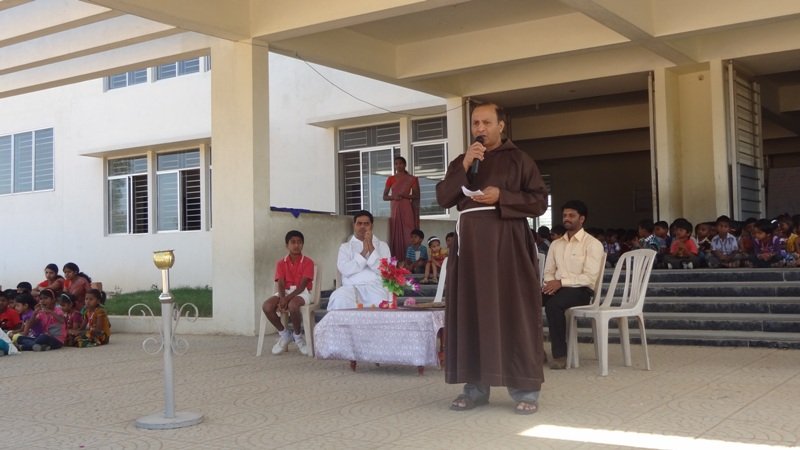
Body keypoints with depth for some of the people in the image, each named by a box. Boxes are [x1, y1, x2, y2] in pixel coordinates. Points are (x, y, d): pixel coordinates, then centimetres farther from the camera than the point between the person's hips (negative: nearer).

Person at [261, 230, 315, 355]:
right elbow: (281, 284, -2)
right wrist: (282, 299, -24)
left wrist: (287, 298, -25)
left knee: (292, 305, -39)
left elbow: (302, 285, -13)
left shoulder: (308, 262, -3)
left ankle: (298, 336, -10)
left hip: (302, 293, -4)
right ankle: (284, 334, -2)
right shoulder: (281, 263, 9)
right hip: (285, 292, 4)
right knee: (266, 306, -26)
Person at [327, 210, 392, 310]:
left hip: (375, 286, -1)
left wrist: (371, 248, -5)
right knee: (340, 299, -36)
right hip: (352, 287, 1)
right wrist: (363, 252, -6)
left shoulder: (382, 245, 18)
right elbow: (345, 270, -2)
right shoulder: (345, 246, 18)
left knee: (381, 302, -38)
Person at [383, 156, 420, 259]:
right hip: (395, 210, 2)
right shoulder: (391, 179, 9)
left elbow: (416, 196, 2)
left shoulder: (412, 179, 4)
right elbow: (384, 196, 8)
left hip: (407, 209, -2)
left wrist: (405, 196, -14)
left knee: (408, 235, -7)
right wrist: (393, 197, -12)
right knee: (395, 235, -3)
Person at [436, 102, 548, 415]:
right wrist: (464, 166, -8)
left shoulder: (518, 159, 4)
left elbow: (540, 201, -1)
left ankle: (525, 388, -1)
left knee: (514, 311, -5)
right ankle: (475, 386, 7)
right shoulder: (461, 162, 15)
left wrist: (501, 197, -13)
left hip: (508, 243, -4)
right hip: (470, 243, 4)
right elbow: (443, 199, 3)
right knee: (472, 311, 2)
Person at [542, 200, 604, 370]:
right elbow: (548, 272, 16)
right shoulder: (555, 244, 18)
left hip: (581, 289, -6)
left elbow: (590, 277, -13)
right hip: (557, 287, 6)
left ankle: (560, 354, -25)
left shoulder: (592, 244, -3)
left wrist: (561, 282, -20)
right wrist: (550, 284, -9)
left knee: (553, 304, -37)